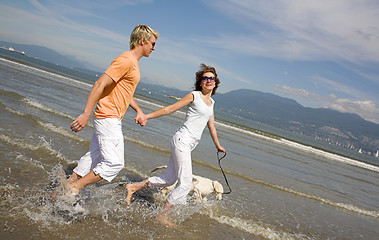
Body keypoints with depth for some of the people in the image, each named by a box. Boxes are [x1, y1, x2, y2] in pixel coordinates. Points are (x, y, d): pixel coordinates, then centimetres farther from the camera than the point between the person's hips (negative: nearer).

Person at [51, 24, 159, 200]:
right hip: (108, 118, -10)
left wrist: (138, 111, 14)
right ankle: (73, 188, 0)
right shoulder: (126, 60, -14)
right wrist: (86, 115, -24)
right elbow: (100, 84, -21)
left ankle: (64, 189, 23)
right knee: (114, 163, -8)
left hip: (112, 119, 10)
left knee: (93, 158, 14)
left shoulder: (133, 63, 18)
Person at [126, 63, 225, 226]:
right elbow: (169, 109, -6)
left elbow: (211, 126, 27)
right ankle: (162, 216, 7)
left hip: (189, 144, 8)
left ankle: (133, 187, 24)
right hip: (182, 140, -8)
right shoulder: (194, 96, -5)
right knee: (185, 184, -8)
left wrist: (218, 145, 36)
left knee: (168, 179, 10)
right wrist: (146, 116, -12)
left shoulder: (211, 103, 17)